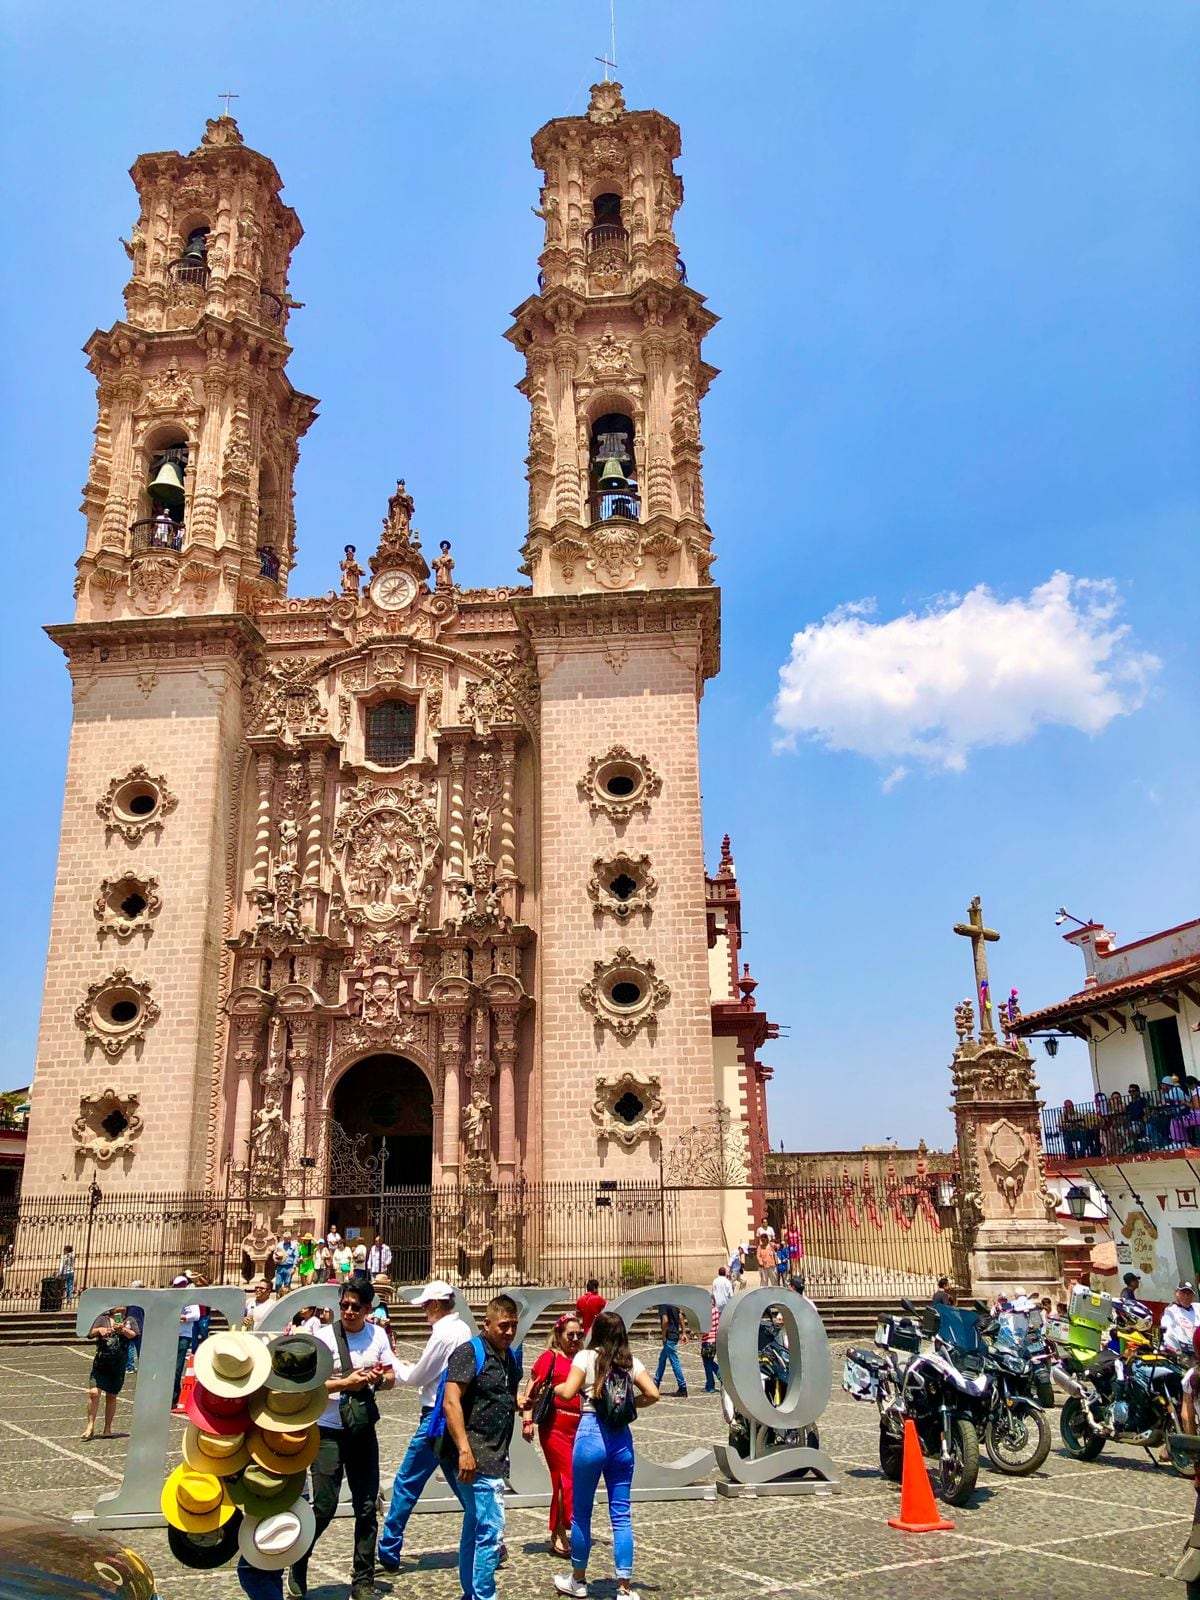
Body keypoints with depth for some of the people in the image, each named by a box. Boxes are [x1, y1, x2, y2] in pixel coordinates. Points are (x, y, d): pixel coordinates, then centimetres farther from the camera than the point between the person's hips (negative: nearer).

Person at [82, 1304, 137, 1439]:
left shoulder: (129, 1321, 9)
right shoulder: (102, 1320, 7)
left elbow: (133, 1335, -8)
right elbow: (90, 1333, -6)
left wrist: (122, 1330, -27)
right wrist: (99, 1330, -27)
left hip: (118, 1366, 1)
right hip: (100, 1363, -1)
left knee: (111, 1397, 6)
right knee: (93, 1393, -13)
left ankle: (107, 1428, 18)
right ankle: (90, 1427, -1)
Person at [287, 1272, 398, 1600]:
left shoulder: (378, 1335, 1)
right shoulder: (324, 1337, -11)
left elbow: (391, 1377, 10)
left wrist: (379, 1378, -12)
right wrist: (345, 1383, -23)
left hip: (363, 1430, 4)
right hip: (328, 1432, -4)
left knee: (367, 1507, 8)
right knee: (324, 1507, -3)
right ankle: (297, 1568, 21)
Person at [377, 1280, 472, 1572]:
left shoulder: (442, 1334, -18)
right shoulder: (463, 1329, 8)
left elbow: (416, 1379, -10)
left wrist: (396, 1365, 6)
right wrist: (414, 1366, 7)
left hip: (438, 1415, -8)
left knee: (406, 1483, 2)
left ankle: (388, 1553, 8)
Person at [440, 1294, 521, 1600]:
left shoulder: (510, 1357, 12)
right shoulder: (470, 1353, -13)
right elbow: (451, 1402, -21)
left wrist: (520, 1404, 7)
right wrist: (464, 1450, -27)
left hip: (494, 1458, 9)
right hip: (474, 1458, -9)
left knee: (476, 1524, 19)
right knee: (491, 1530, -9)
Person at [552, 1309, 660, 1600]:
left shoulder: (586, 1357, -4)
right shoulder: (631, 1361, 6)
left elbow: (568, 1393, -13)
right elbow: (653, 1394, -3)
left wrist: (555, 1388, 7)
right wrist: (630, 1404, 13)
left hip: (591, 1434, -3)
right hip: (622, 1437, 3)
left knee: (581, 1512, 13)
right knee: (621, 1515, 8)